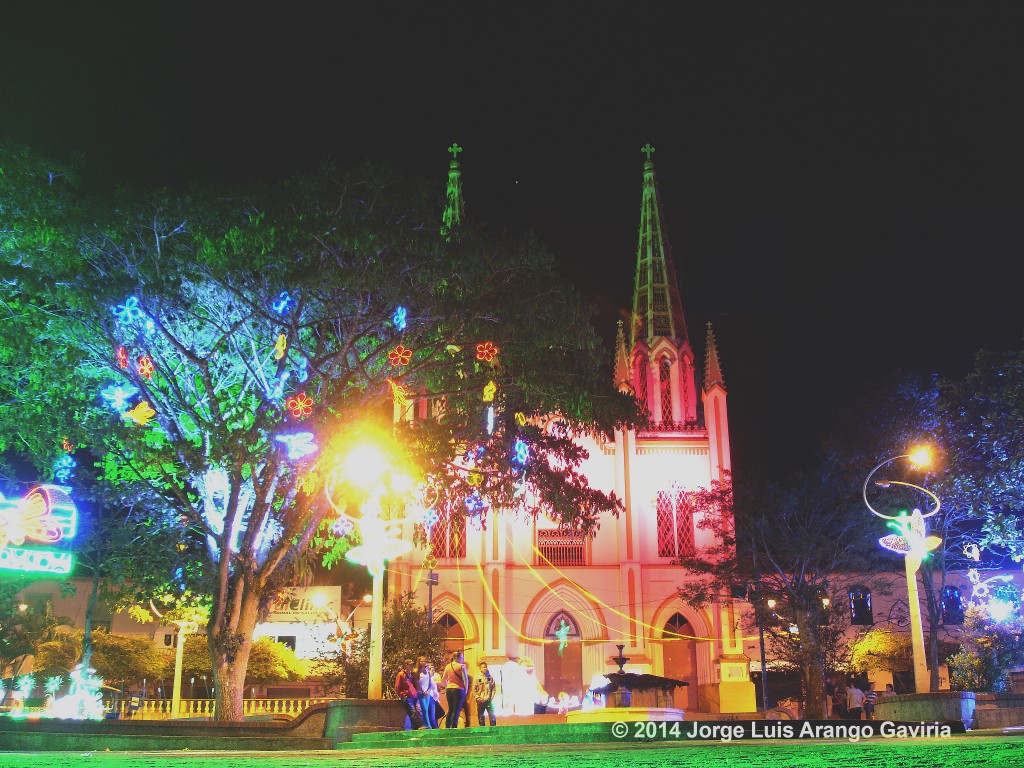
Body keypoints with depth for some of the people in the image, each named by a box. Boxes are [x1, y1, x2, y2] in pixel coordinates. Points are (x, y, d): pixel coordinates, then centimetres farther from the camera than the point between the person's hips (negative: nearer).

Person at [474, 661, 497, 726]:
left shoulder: (490, 677, 6)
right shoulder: (477, 678, 4)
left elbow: (494, 688, 5)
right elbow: (474, 689, 2)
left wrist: (492, 697, -6)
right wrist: (477, 698, -8)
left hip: (489, 700, 0)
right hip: (480, 701, 0)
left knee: (492, 716, -4)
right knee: (480, 716, 3)